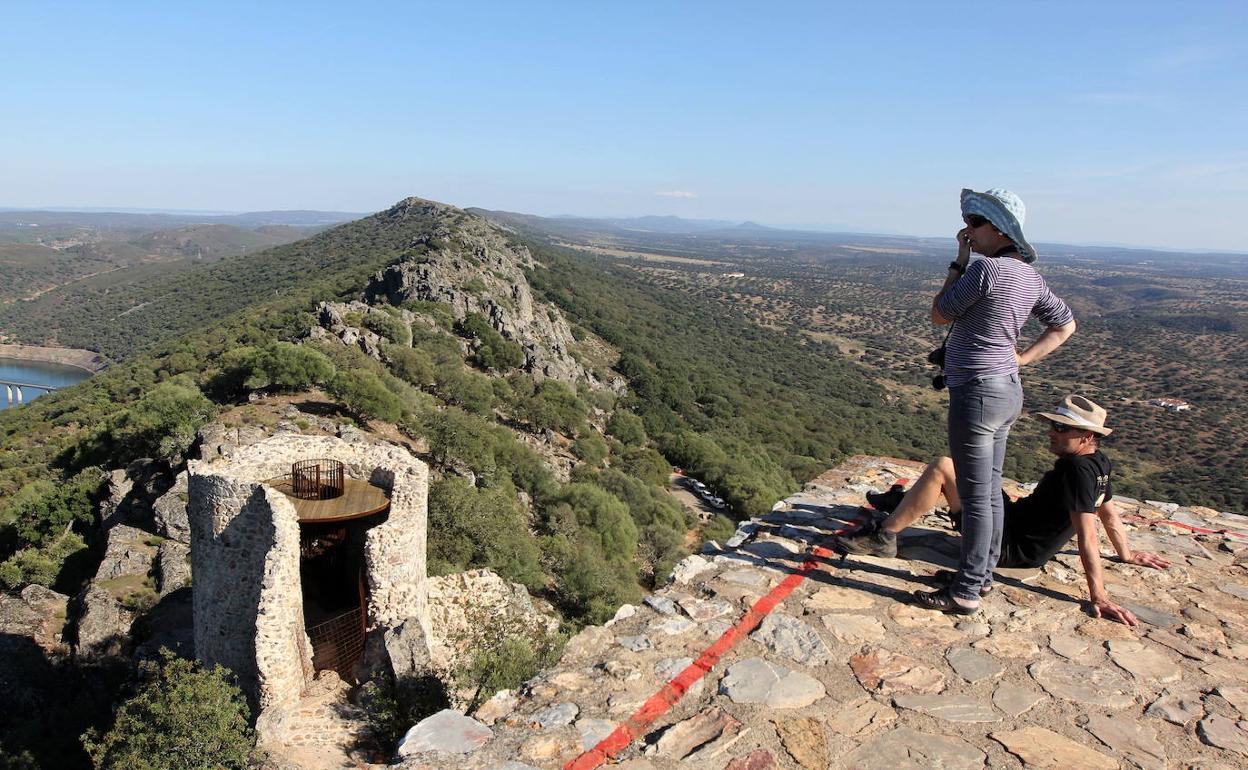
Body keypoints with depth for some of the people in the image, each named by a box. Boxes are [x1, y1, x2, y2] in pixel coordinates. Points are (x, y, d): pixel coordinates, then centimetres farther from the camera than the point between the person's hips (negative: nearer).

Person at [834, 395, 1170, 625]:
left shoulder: (1077, 470, -25)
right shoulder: (1099, 462, 4)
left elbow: (1087, 535, -30)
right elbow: (1109, 513, 15)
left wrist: (1099, 596, -31)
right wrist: (1127, 554, 30)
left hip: (1009, 546, -10)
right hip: (1015, 518, 10)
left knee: (940, 469, -20)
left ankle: (883, 537, -13)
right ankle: (903, 502, 30)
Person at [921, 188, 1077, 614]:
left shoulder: (986, 268, -20)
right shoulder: (1030, 276, 7)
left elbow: (939, 314, -8)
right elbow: (1064, 325, 18)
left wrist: (959, 262, -3)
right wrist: (1021, 358, 11)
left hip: (977, 393, -9)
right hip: (1007, 390, 9)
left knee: (975, 497, 0)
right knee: (990, 491, 18)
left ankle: (966, 592, 11)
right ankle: (981, 571, 32)